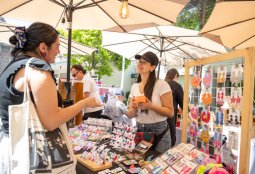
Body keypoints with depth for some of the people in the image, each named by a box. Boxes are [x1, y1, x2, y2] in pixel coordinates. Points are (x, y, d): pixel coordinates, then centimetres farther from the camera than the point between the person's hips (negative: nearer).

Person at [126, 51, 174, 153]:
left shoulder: (161, 84, -12)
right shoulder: (134, 87, 4)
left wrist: (151, 106, -25)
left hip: (159, 132, -4)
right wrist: (134, 109, -15)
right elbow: (129, 115, 6)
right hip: (139, 131, 5)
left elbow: (170, 112, -11)